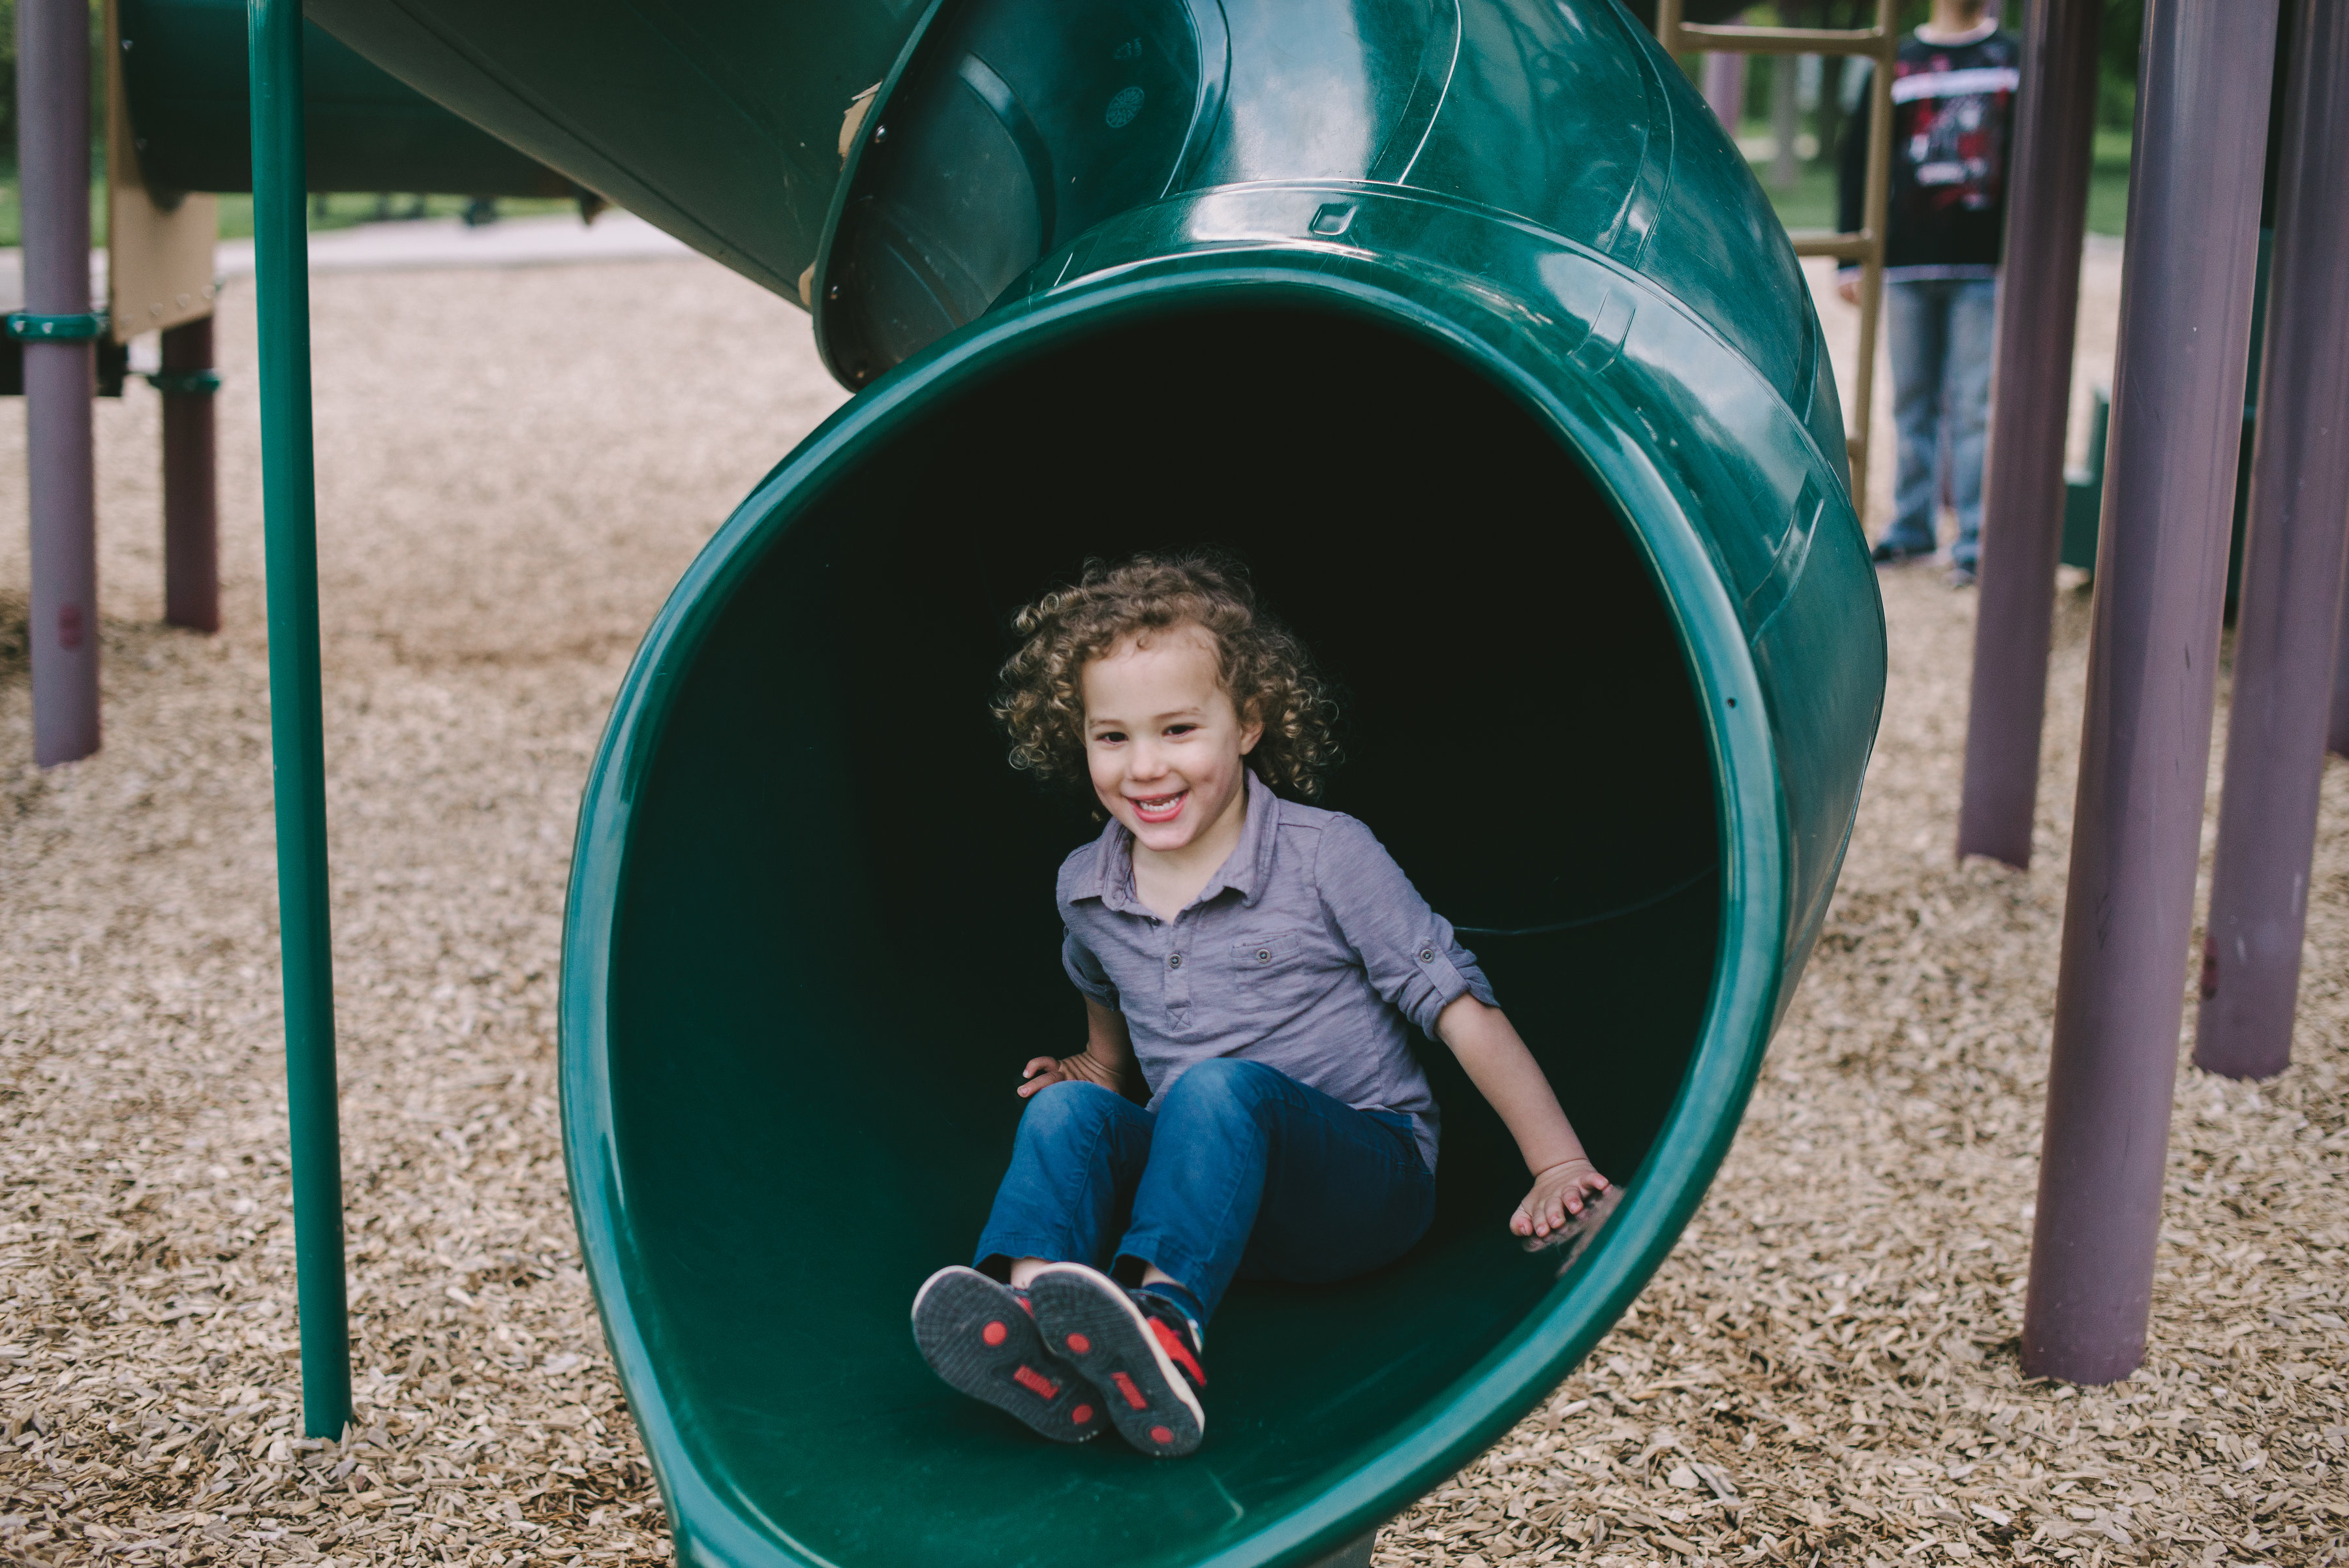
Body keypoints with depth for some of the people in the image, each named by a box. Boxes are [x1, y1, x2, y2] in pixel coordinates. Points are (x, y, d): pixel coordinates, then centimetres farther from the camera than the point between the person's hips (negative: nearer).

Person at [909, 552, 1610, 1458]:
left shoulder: (1326, 856, -8)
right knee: (1067, 1110, -22)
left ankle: (1166, 1326, -59)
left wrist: (1560, 1164, -14)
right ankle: (1031, 1328, -48)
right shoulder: (1086, 889, 6)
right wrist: (1100, 1072, 18)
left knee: (1222, 1087, -34)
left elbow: (1459, 1008, -9)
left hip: (1366, 1170, -4)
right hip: (1205, 1187, 5)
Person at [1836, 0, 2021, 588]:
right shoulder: (1899, 64, 9)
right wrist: (1851, 258, 4)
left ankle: (1975, 543, -2)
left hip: (1985, 266, -1)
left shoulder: (2015, 59, 8)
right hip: (1909, 262, 2)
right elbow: (1858, 160, 9)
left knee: (1975, 407, -5)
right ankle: (1911, 528, 17)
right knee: (1913, 402, 8)